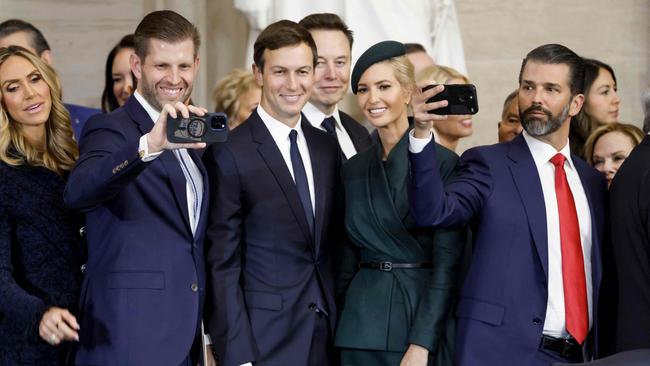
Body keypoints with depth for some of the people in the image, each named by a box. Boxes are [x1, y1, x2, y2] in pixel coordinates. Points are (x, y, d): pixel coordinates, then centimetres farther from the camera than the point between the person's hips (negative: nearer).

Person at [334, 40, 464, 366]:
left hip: (425, 314, -4)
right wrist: (340, 324, 8)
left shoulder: (444, 163, -7)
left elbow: (446, 264, -11)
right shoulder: (353, 169, 9)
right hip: (363, 323, 4)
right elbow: (347, 258, 13)